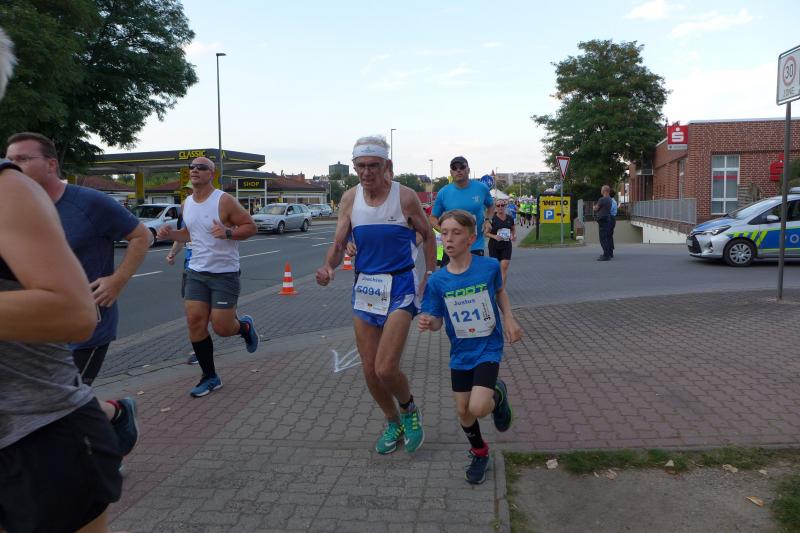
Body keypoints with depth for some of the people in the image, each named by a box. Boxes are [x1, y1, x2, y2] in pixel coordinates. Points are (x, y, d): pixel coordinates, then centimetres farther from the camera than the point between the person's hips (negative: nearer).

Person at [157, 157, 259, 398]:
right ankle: (210, 377, 14)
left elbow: (250, 226, -10)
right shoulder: (187, 204, 8)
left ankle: (245, 326, 32)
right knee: (195, 322, 0)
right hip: (196, 272, 6)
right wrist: (171, 234, 2)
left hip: (225, 273, -6)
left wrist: (228, 232, -27)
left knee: (222, 328, -5)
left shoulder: (224, 201, -13)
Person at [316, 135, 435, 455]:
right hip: (364, 285, 4)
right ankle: (393, 423, 34)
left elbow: (427, 236, 4)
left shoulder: (405, 197, -8)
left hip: (400, 286, -4)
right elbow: (339, 243, -1)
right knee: (370, 371, 9)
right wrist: (328, 266, -22)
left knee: (386, 369, -14)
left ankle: (410, 411, 19)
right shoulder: (350, 199, 1)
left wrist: (430, 278, -1)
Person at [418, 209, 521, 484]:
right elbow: (437, 321, -3)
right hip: (460, 352, 3)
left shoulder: (489, 266, -14)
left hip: (488, 348, -3)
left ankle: (498, 394, 19)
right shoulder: (437, 280, -11)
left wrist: (509, 320, -3)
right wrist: (428, 322, -25)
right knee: (463, 410, 10)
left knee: (478, 408, -17)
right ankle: (479, 452, 38)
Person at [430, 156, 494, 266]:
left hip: (476, 246, 0)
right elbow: (433, 218, 4)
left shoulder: (481, 188, -2)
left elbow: (491, 206, 17)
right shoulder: (443, 193, -5)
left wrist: (488, 220, -4)